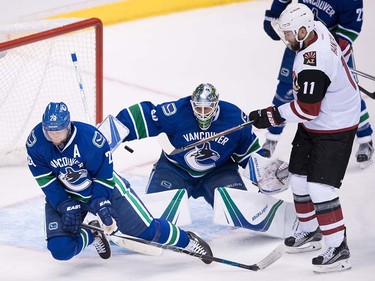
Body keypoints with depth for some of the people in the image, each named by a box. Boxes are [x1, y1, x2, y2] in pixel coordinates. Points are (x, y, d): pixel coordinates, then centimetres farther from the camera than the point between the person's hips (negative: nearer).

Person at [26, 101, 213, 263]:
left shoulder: (90, 138, -30)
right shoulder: (35, 142, -22)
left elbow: (104, 176, -18)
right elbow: (46, 181, -14)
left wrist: (100, 205, -24)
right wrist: (66, 207, -20)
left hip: (105, 187, -2)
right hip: (63, 196, 2)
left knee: (145, 229, -5)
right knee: (60, 250, -15)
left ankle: (186, 240, 22)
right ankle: (93, 236, 16)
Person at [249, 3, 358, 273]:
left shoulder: (313, 64, -33)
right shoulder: (317, 29, -5)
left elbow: (307, 110, -29)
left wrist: (273, 116, -20)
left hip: (334, 129, -11)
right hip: (314, 123, 11)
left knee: (319, 187, -14)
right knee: (299, 177, 17)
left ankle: (338, 249, -9)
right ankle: (310, 231, 34)